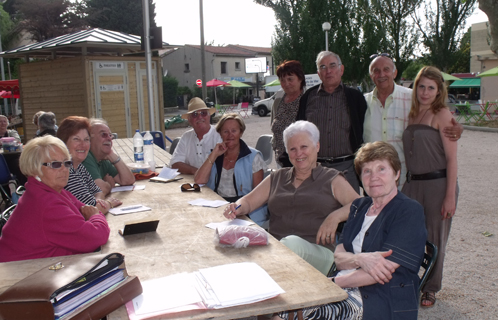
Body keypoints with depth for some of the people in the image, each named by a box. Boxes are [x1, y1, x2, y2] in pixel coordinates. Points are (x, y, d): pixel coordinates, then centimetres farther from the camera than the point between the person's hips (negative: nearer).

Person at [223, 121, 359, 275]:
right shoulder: (277, 178, 24)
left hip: (317, 251, -2)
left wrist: (335, 216, -17)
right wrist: (237, 208, -2)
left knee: (292, 242, -38)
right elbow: (249, 201, 21)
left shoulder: (332, 179, 13)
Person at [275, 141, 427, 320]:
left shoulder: (409, 211, -5)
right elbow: (338, 258, 7)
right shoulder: (359, 207, 15)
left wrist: (333, 282, -13)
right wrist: (360, 259, -16)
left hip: (385, 303, -6)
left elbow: (385, 270, -14)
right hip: (347, 288, 6)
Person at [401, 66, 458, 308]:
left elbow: (451, 158, -11)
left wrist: (450, 196, -15)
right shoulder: (412, 114, 10)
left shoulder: (442, 114, -7)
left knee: (435, 239, 8)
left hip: (438, 183, -5)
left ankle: (430, 288, 26)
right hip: (412, 183, 5)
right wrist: (402, 183, 7)